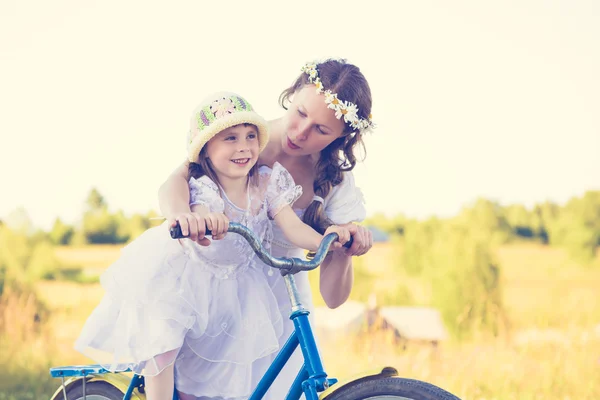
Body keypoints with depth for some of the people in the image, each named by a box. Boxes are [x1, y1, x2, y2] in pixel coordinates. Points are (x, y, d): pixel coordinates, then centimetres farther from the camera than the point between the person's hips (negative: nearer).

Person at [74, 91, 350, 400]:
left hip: (229, 287, 4)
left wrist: (324, 240, -40)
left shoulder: (267, 183, -14)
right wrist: (204, 218, -75)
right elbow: (199, 211, -50)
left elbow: (293, 227, -19)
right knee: (163, 347, -19)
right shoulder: (203, 188, -27)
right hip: (179, 277, -4)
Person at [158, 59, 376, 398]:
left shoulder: (336, 183, -13)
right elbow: (174, 181, -30)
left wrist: (344, 251, -33)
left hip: (277, 305, 1)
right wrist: (181, 212, -52)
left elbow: (333, 298, -13)